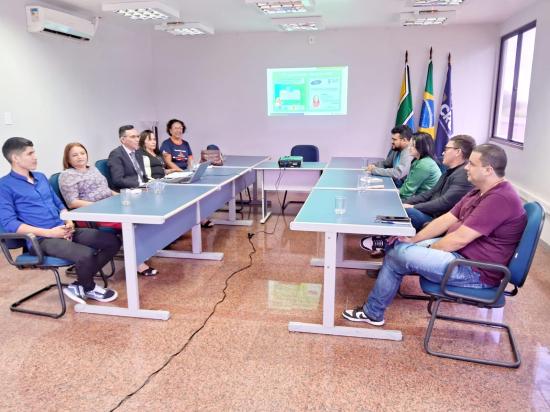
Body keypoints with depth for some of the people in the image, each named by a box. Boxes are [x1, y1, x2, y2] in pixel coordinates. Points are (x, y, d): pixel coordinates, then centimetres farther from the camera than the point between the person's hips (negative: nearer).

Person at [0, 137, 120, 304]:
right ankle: (89, 288, 2)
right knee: (86, 255, -32)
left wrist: (69, 222, 1)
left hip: (64, 231, 8)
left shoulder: (41, 177, 18)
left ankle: (79, 286, 3)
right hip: (42, 239, -7)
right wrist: (49, 232, -18)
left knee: (113, 242, -6)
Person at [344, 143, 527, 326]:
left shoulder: (500, 198, -23)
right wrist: (413, 240, 1)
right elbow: (447, 219, 9)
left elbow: (459, 239, -24)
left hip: (475, 272, -10)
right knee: (397, 247, 7)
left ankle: (372, 312, 3)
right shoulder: (480, 192, 11)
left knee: (399, 254, -15)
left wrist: (427, 249, -9)